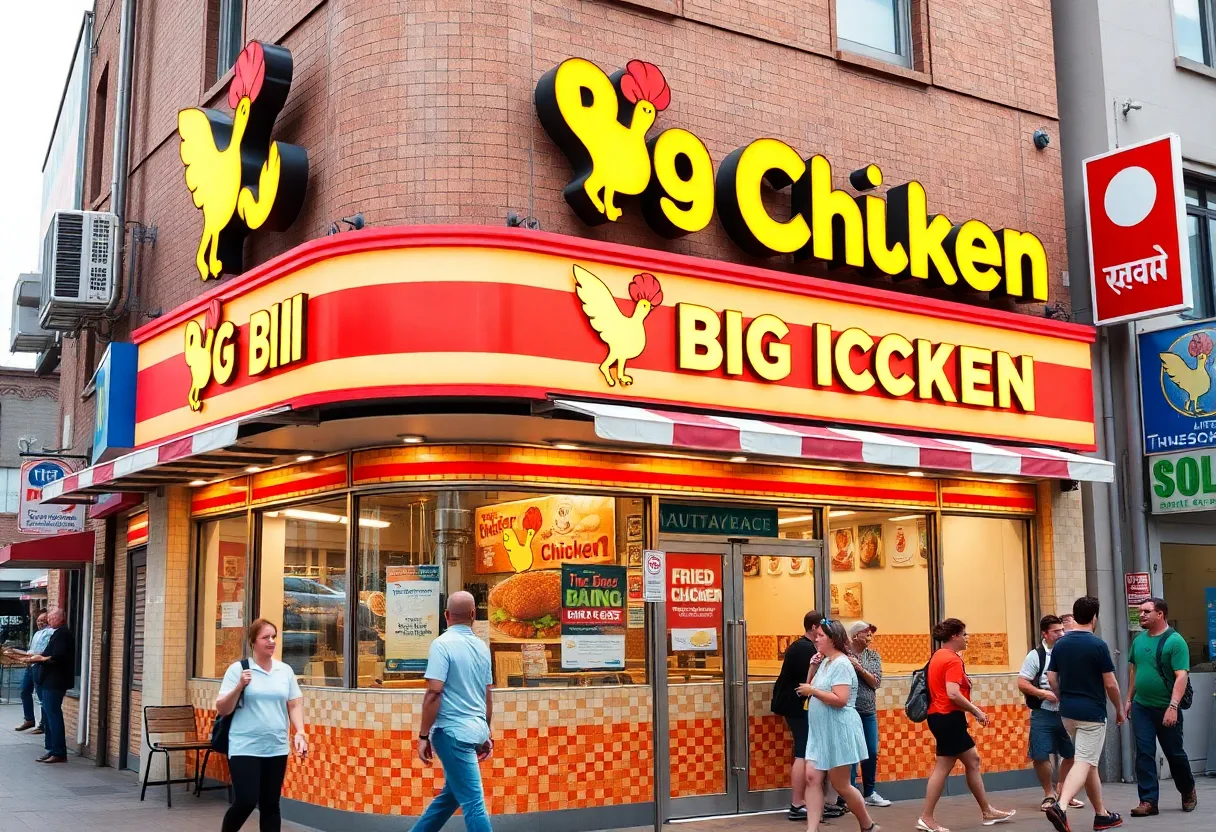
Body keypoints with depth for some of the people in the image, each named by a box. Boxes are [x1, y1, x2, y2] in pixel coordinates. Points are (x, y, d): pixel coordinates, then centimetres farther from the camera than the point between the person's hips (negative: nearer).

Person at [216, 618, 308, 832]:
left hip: (277, 748, 4)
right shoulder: (237, 669, -4)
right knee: (246, 802, -8)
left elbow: (294, 704, 11)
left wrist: (300, 732, -3)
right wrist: (239, 687, -19)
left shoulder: (285, 670, 8)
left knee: (270, 804, 8)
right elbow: (221, 710, -4)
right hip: (245, 747, -4)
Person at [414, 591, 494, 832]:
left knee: (473, 802, -4)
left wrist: (423, 735, -12)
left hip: (453, 731, -6)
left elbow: (434, 692, -17)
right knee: (450, 793, 17)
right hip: (476, 730, 6)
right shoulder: (482, 646, 9)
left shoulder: (443, 643, -11)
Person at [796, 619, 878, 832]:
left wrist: (812, 691, -19)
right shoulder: (825, 662, 12)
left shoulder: (841, 664, -17)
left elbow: (840, 700, -26)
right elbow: (814, 689, 15)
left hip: (838, 731, -9)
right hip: (820, 732, 9)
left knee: (841, 785, 1)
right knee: (812, 778, -1)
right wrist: (812, 669, 2)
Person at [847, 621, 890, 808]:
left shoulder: (873, 656, 7)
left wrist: (859, 668, -17)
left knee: (872, 753, 10)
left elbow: (875, 682, -2)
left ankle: (869, 793, 23)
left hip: (869, 711, 5)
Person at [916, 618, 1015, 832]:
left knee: (973, 761, 16)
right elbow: (953, 694, -25)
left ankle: (987, 811, 23)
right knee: (943, 768, -5)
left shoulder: (939, 656, 15)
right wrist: (977, 711, -14)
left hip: (941, 716, 10)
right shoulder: (952, 660, -16)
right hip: (950, 718, -10)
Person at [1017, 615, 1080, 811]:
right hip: (1043, 714, -3)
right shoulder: (1036, 655, -4)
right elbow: (1022, 683, -5)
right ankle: (1049, 794, 15)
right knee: (1040, 756, -3)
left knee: (1071, 755, 6)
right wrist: (1043, 693, -17)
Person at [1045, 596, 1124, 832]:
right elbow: (1110, 684, -9)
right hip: (1092, 713, -6)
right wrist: (1119, 709, 6)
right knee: (1083, 763, -9)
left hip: (1068, 712, 6)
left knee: (1089, 762, 18)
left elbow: (1051, 679, 8)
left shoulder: (1060, 644, 4)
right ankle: (1060, 807, -28)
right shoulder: (1098, 645, -12)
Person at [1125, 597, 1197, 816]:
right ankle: (1148, 801, 2)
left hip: (1166, 709, -4)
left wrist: (1173, 707, -26)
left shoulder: (1175, 641, -12)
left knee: (1175, 753, 10)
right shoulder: (1139, 640, 7)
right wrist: (1129, 699, 16)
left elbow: (1181, 676, -18)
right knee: (1144, 754, -1)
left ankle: (1188, 792, 35)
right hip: (1141, 707, 5)